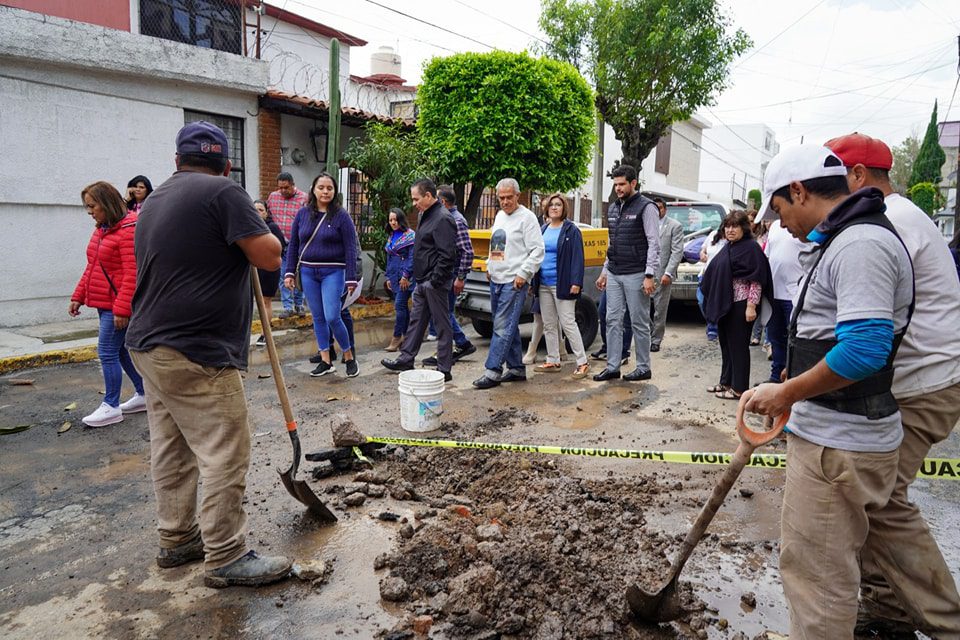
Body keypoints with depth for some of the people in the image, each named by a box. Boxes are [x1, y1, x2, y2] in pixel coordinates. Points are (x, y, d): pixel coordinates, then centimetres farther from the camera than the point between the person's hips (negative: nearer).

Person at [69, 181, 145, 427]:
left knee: (108, 353, -5)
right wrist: (78, 296, 14)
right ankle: (143, 396, 26)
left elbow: (133, 273, -21)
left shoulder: (128, 230, -16)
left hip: (118, 305, -9)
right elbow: (92, 267, 18)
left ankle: (111, 407, 6)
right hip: (104, 303, 9)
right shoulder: (101, 229, 13)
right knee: (120, 350, 15)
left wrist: (122, 308, -23)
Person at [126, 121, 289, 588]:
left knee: (171, 451, 16)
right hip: (196, 355, -10)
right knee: (225, 457, -2)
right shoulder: (223, 193, -12)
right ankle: (226, 558, 6)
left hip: (150, 346, 10)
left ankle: (176, 539, 28)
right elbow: (270, 256, -13)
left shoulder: (155, 200, 16)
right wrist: (252, 225, 5)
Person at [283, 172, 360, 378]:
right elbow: (293, 245, 10)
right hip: (308, 272, 4)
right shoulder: (303, 214, 6)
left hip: (333, 272, -4)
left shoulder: (341, 216, -5)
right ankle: (326, 361, 18)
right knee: (318, 317, 8)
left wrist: (351, 278, -10)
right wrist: (289, 272, 5)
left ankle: (349, 357, 8)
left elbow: (350, 248, -6)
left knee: (332, 317, -11)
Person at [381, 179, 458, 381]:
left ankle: (444, 370, 5)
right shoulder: (427, 216, 16)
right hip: (423, 282, 10)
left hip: (435, 283, -10)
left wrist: (435, 281, -21)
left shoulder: (442, 219, -17)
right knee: (416, 321, 17)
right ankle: (406, 359, 27)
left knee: (442, 325, -2)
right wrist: (422, 280, 18)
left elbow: (447, 256, -23)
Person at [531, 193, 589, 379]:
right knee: (549, 325, 11)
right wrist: (532, 282, 11)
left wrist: (576, 282, -19)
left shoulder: (571, 231, -5)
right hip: (543, 285, 7)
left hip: (562, 285, -7)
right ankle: (553, 361, 21)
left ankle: (582, 363, 0)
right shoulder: (542, 230, 14)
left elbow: (577, 258, -11)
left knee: (568, 323, -7)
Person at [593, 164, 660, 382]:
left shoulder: (646, 207, -7)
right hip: (614, 275, 7)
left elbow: (654, 244, -11)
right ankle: (612, 367, 12)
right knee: (613, 320, 6)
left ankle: (643, 368, 11)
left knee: (639, 322, 1)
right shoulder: (613, 209, 15)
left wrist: (649, 275, -17)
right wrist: (605, 271, 19)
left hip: (635, 275, -7)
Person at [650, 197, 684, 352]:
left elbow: (677, 252, -6)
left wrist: (668, 273, -14)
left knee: (660, 310, 4)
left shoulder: (675, 226, 0)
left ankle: (656, 340, 13)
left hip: (662, 275, -3)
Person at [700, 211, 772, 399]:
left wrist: (751, 306, -21)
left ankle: (738, 388, 6)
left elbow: (756, 280, -16)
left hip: (740, 306, -9)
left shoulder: (751, 248, -11)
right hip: (724, 305, 9)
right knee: (725, 345, 15)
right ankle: (726, 382, 26)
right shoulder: (728, 248, 15)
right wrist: (715, 302, 19)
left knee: (738, 345, -2)